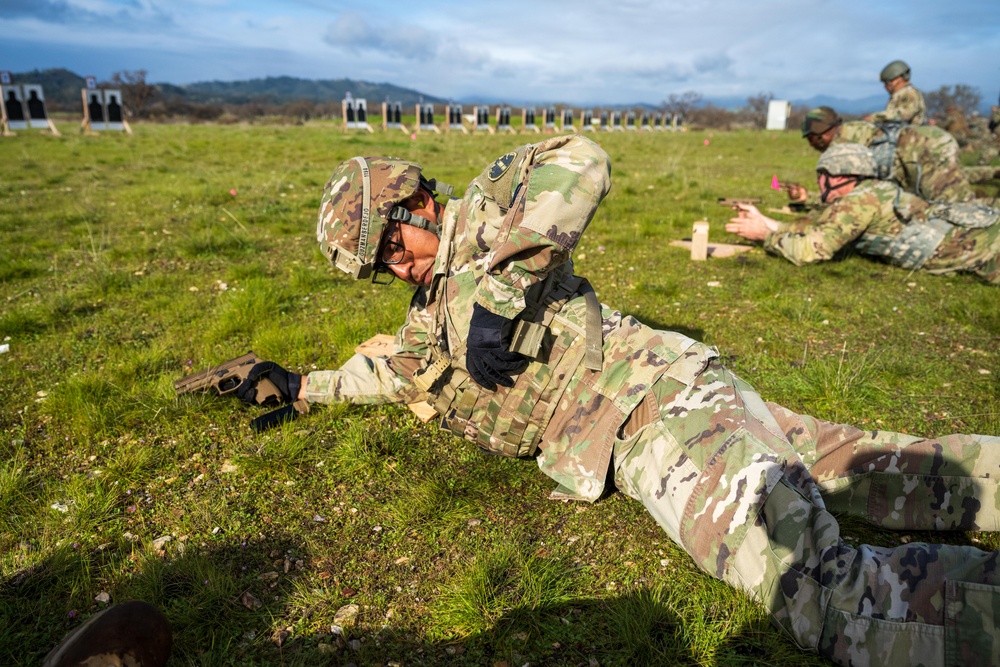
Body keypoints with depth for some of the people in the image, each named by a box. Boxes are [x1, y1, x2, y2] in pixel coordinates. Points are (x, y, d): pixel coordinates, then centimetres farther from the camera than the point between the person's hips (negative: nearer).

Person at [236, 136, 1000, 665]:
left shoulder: (483, 217, -3)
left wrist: (500, 287, -23)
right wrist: (302, 385, 33)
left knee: (831, 592, -23)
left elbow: (580, 162, -20)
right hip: (626, 446, 8)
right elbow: (394, 372, 37)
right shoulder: (427, 315, 23)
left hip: (650, 392, -8)